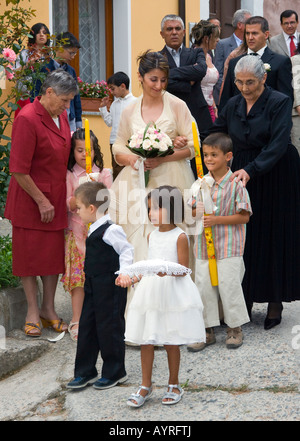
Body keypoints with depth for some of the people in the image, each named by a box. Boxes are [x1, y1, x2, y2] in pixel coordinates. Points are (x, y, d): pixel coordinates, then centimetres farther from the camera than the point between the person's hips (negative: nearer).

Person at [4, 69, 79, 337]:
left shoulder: (61, 116, 6)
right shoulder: (27, 119, -19)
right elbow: (19, 169, -19)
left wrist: (60, 198, 11)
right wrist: (41, 200, -15)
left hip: (56, 198, 7)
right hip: (31, 199, -7)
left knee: (55, 253, 10)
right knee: (30, 254, 4)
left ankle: (49, 309, 22)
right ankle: (33, 312, 14)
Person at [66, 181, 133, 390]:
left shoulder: (111, 230, -18)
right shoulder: (95, 230, 11)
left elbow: (126, 250, -19)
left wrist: (124, 272, -30)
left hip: (109, 288, -10)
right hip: (93, 286, 10)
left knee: (109, 329, 1)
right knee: (87, 328, 12)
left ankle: (115, 372, 15)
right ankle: (85, 372, 20)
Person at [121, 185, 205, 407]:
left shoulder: (180, 237, -9)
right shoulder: (152, 236, 10)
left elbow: (183, 269, -13)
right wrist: (136, 277, 11)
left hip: (173, 294, -6)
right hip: (150, 292, 6)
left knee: (171, 342, 4)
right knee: (146, 341, 5)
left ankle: (174, 386, 19)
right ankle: (146, 386, 15)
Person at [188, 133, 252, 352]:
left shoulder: (235, 184, -10)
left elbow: (244, 217, -11)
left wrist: (216, 220, -19)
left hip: (228, 248, -5)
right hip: (204, 245, 5)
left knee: (229, 287, 2)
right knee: (204, 287, 8)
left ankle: (235, 328, 21)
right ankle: (208, 330, 21)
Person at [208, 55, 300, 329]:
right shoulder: (233, 105, 5)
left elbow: (278, 144, -22)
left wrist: (250, 170, -33)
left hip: (275, 178, -5)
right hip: (243, 175, 5)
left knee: (274, 235, 2)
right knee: (243, 236, 5)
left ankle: (275, 302, 12)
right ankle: (245, 300, 14)